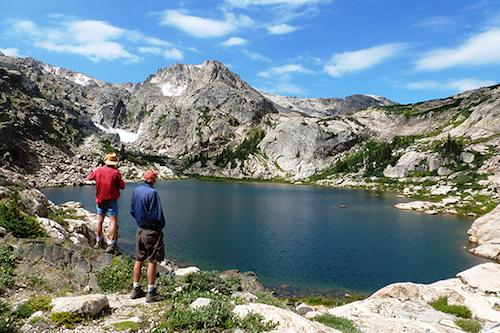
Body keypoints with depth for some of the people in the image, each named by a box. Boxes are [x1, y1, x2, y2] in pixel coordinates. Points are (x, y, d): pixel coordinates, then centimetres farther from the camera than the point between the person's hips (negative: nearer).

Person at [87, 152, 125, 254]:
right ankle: (111, 245, -8)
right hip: (111, 201, -5)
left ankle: (99, 241, 28)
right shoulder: (115, 173, -15)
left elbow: (89, 177, 18)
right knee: (113, 222, -3)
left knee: (99, 220, 17)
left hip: (100, 200, 5)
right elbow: (122, 186, -7)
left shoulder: (98, 170, -2)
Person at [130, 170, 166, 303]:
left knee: (138, 260, 15)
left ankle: (136, 289, 26)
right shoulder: (152, 193, -20)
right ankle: (151, 293, 9)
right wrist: (160, 226, -5)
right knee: (152, 262, 2)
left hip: (140, 230, 8)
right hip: (152, 232, -7)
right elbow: (157, 215, -21)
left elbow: (132, 210, 11)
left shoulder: (136, 190, 3)